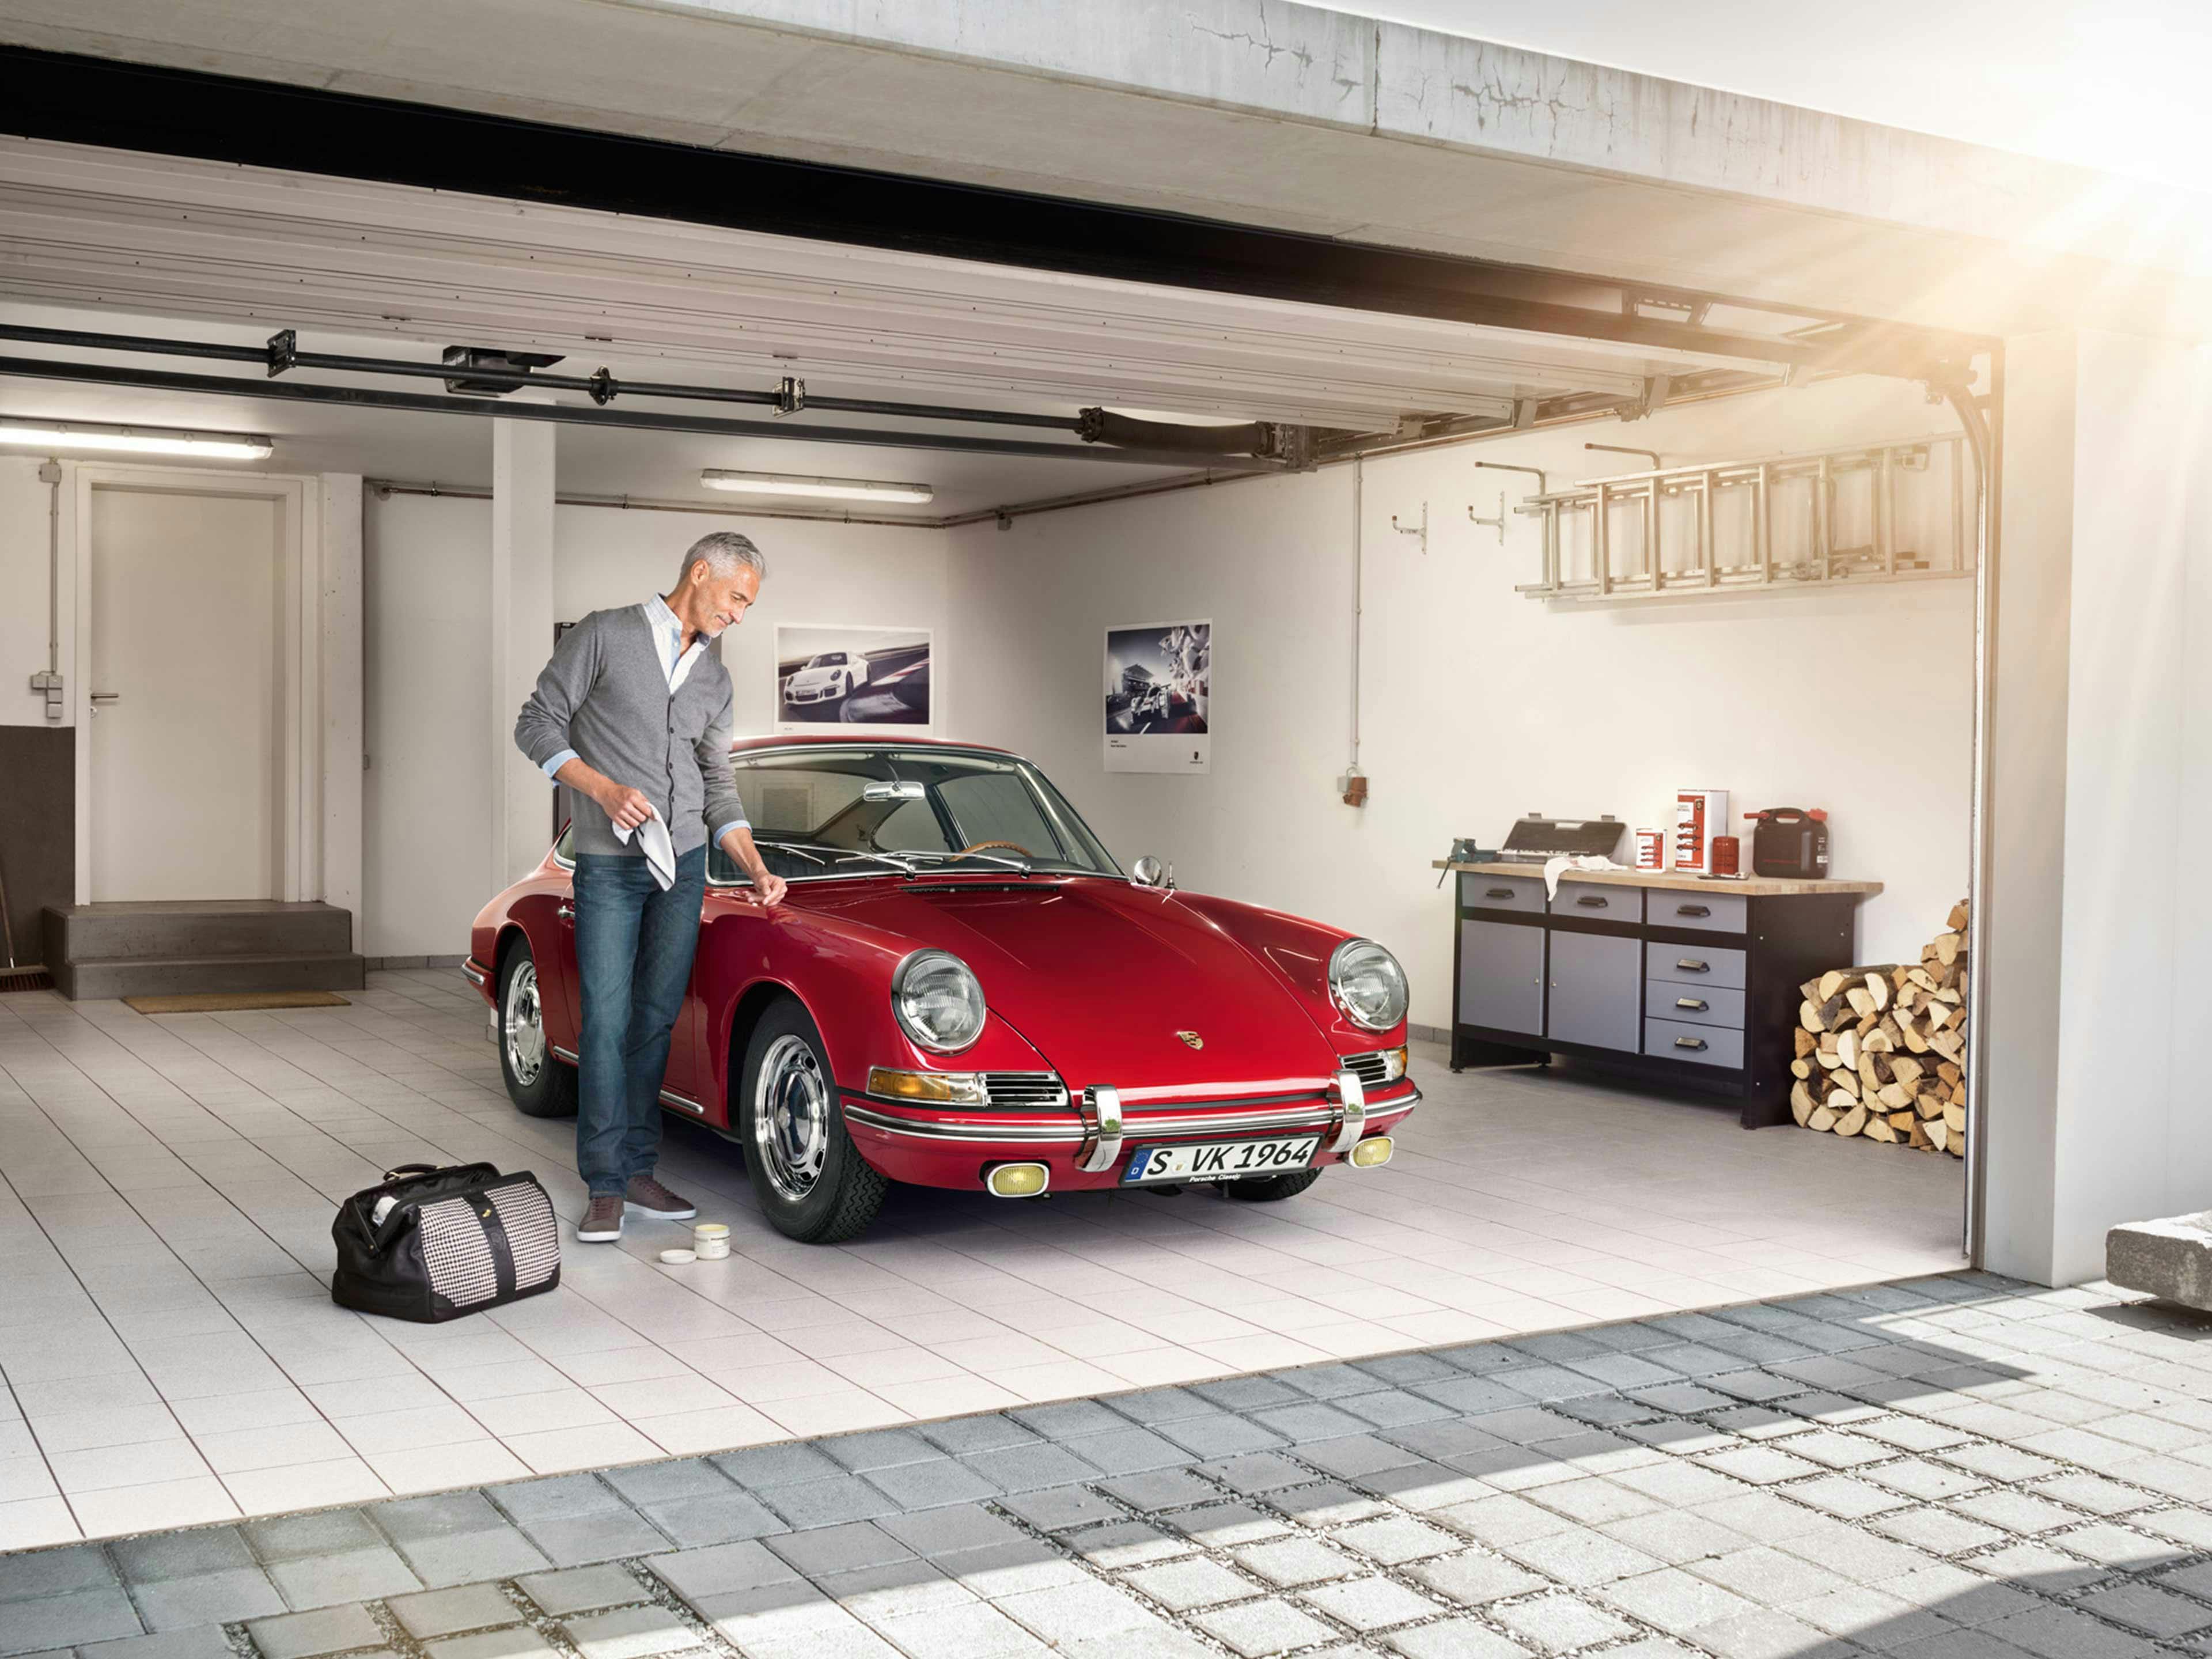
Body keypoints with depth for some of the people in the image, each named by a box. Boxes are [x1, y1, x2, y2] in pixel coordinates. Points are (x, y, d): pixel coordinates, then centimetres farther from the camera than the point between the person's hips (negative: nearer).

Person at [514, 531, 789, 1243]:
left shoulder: (714, 679, 13)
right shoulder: (604, 636, -3)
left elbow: (718, 786, 14)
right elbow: (537, 725, -4)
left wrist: (758, 871, 4)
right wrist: (605, 790, -16)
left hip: (684, 864, 5)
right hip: (608, 865, -5)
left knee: (656, 1019, 6)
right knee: (607, 1020, -6)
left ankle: (639, 1171, 14)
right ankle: (605, 1187, -1)